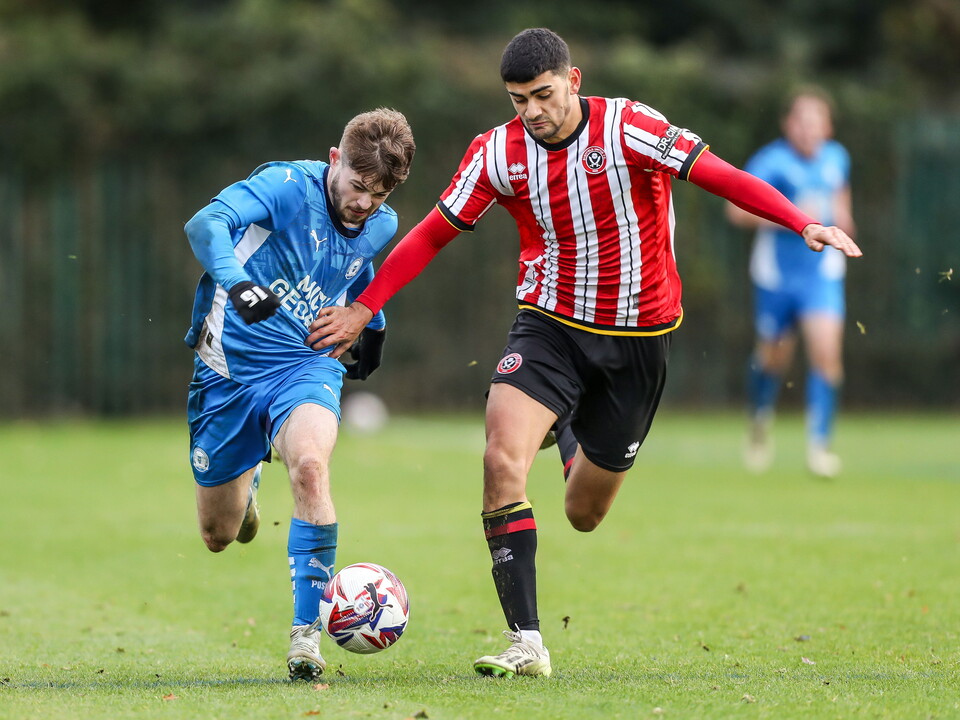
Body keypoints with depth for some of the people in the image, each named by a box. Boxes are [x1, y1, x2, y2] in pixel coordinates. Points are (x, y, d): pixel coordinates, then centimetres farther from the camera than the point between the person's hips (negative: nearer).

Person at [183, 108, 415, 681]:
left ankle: (307, 631, -27)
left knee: (310, 464, -33)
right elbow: (206, 223, -33)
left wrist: (374, 322, 35)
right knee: (219, 536, 10)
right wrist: (236, 282, -50)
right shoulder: (287, 185, -17)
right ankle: (248, 478, 49)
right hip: (229, 369, -2)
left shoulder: (381, 225, 1)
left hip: (306, 366, 2)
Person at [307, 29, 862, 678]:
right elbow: (433, 234, 4)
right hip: (551, 325, 1)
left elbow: (719, 176, -17)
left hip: (638, 335, -1)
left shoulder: (628, 128, -16)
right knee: (502, 460, -25)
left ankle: (574, 437, 47)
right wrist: (364, 308, -1)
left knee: (584, 515, 8)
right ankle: (526, 644, -21)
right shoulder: (497, 153, -6)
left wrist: (804, 224, -29)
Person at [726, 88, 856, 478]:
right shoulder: (772, 161, -15)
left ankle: (819, 444, -10)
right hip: (777, 273, -2)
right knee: (774, 356, 11)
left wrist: (841, 217, 5)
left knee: (827, 350, -15)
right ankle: (760, 418, 43)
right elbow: (737, 209, -23)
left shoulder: (836, 158, 2)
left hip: (822, 270, 2)